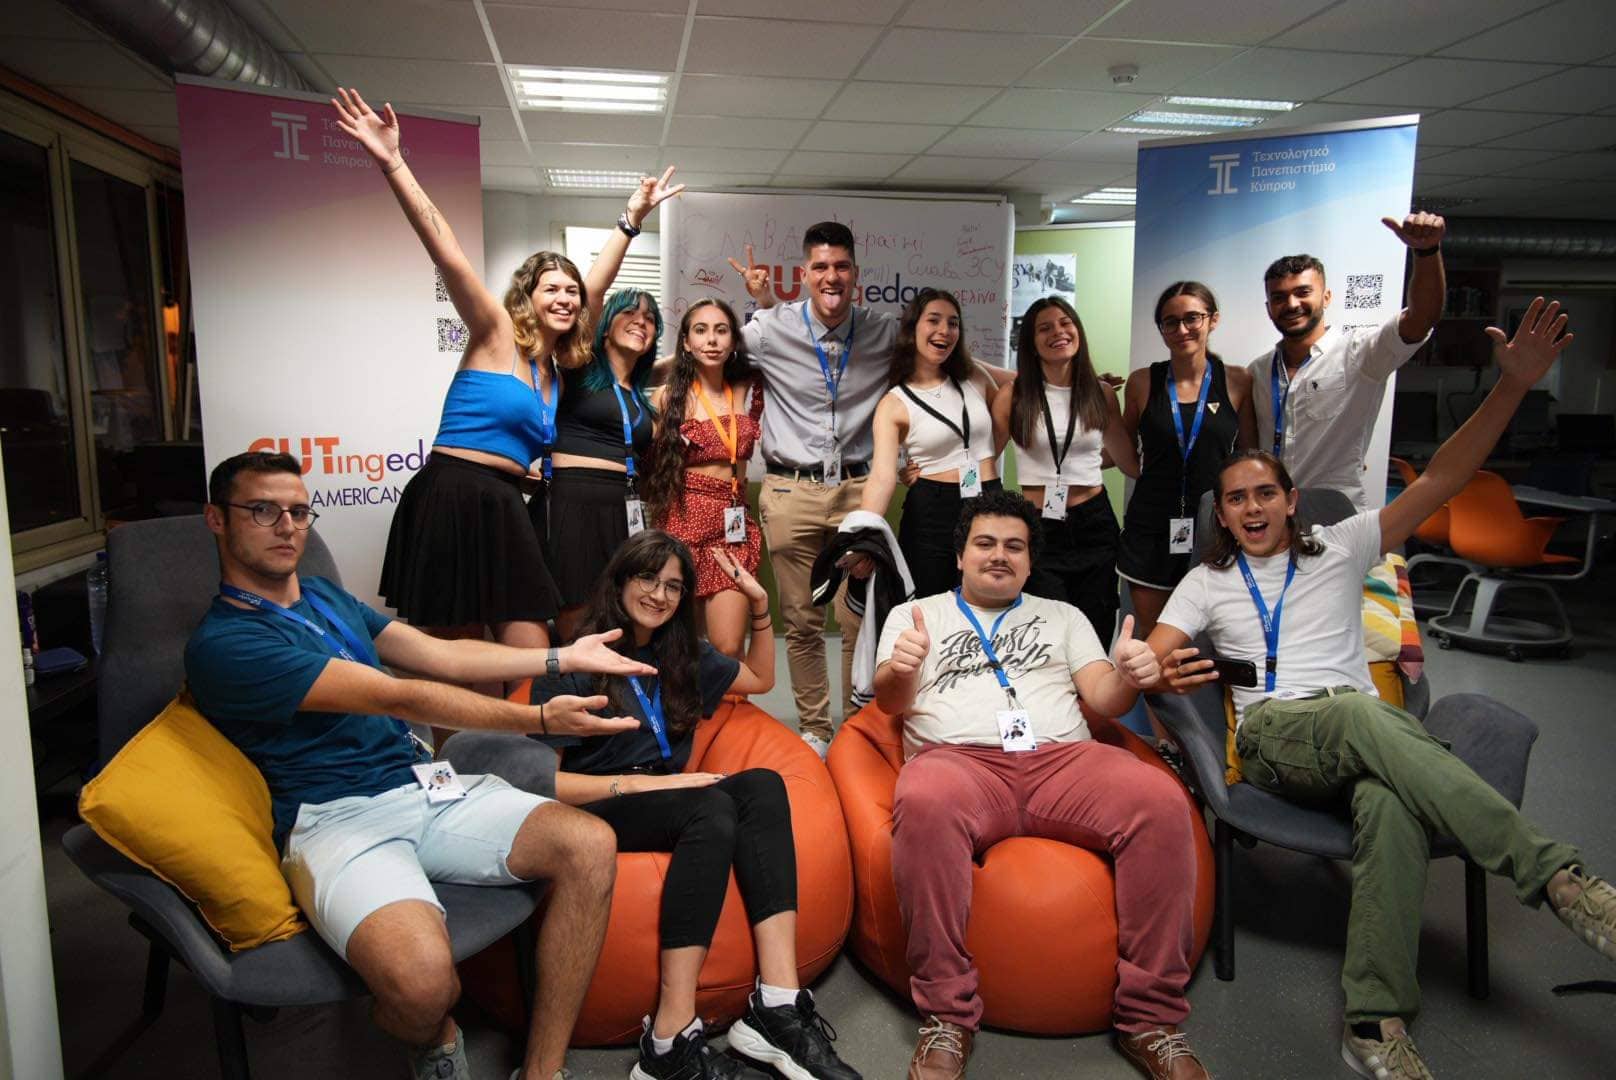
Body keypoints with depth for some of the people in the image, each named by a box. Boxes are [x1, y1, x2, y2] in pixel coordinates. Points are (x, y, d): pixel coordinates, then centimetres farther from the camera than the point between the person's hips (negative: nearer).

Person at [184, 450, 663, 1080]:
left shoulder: (323, 597, 19)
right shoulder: (222, 644, -9)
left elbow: (439, 657, 16)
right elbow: (399, 698, -15)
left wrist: (563, 658, 8)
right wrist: (541, 720, -17)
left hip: (427, 788, 7)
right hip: (338, 819, -7)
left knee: (589, 845, -16)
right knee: (423, 977, -35)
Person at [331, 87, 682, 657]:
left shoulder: (555, 365, 17)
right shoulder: (495, 334, -1)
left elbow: (597, 282, 22)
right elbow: (445, 250, -12)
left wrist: (632, 219, 24)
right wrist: (392, 163, -20)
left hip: (503, 508, 7)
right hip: (452, 499, -7)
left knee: (532, 667, 3)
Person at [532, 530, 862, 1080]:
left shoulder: (684, 656, 17)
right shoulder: (575, 663, -2)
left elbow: (761, 678, 31)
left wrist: (760, 607, 16)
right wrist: (641, 783, -19)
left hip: (664, 806, 6)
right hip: (594, 814, -5)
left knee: (762, 785, -26)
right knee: (711, 804, -35)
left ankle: (777, 1006, -36)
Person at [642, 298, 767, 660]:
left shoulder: (748, 391, 9)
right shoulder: (668, 396, 1)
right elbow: (650, 466, 2)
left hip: (733, 527, 2)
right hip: (682, 523, -2)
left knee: (729, 650, -8)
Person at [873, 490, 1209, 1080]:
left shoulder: (1063, 616, 28)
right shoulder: (915, 614, 22)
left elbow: (1102, 699, 16)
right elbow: (890, 700, 8)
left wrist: (1128, 679, -9)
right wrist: (897, 671, -17)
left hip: (1064, 758, 3)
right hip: (959, 761, -2)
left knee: (1162, 803, -28)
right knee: (924, 804, -38)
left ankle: (1151, 1018, -15)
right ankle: (947, 1017, -24)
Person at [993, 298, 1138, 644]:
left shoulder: (1102, 394, 6)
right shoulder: (1013, 395, -2)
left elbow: (1131, 463, 16)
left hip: (1094, 525, 3)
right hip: (1039, 529, -2)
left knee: (1097, 638, 7)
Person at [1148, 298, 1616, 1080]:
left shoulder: (1341, 549, 20)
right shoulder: (1207, 582, 19)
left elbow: (1439, 481, 12)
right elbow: (1150, 660, 7)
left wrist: (1513, 386, 0)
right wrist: (1168, 672, -21)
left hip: (1364, 735, 2)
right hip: (1271, 735, -1)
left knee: (1390, 797, -38)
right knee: (1365, 715, -39)